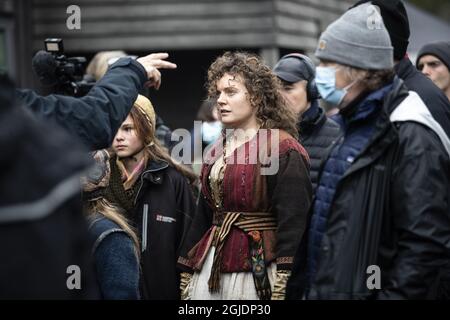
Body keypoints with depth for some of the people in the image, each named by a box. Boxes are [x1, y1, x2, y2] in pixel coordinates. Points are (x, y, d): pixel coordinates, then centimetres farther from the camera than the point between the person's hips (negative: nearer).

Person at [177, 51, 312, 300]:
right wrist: (186, 275, 17)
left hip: (259, 270, -7)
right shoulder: (216, 153, 17)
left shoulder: (284, 151, -8)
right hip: (210, 268, 7)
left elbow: (293, 223, -15)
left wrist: (281, 288, -21)